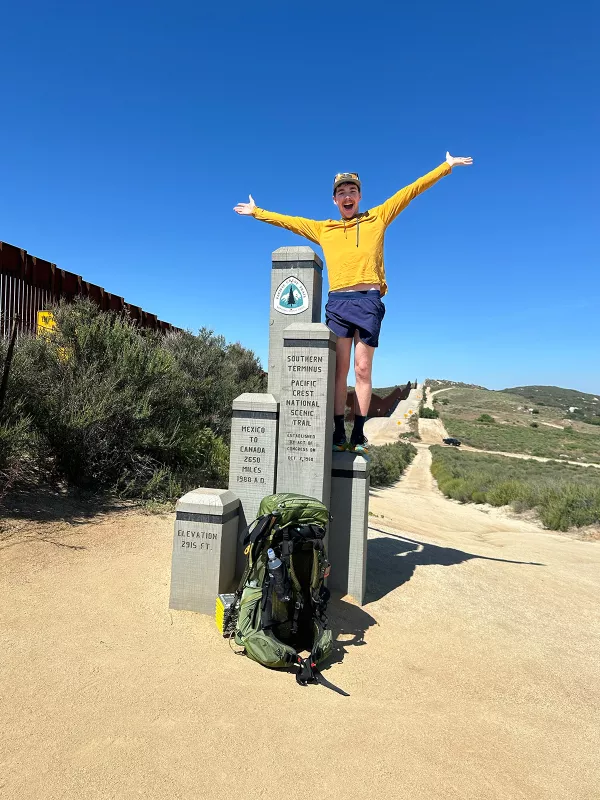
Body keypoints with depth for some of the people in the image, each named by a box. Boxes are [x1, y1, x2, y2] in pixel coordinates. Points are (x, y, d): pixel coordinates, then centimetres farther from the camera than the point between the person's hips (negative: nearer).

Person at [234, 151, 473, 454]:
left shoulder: (378, 218, 16)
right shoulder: (322, 229, 21)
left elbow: (411, 190, 17)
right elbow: (287, 220, 29)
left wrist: (446, 166, 17)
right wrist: (257, 212, 35)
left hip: (369, 301, -1)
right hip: (338, 302, 2)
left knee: (362, 369, -4)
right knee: (339, 369, -1)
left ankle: (358, 435, -1)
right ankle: (338, 434, 2)